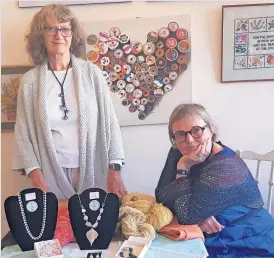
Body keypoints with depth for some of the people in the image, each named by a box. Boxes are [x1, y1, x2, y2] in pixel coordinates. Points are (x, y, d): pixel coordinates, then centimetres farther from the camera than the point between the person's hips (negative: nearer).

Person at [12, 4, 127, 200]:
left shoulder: (91, 72, -1)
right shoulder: (30, 80, 0)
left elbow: (110, 121, -2)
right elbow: (23, 132, 3)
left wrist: (115, 169, -7)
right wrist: (34, 173, -7)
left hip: (92, 171, 0)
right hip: (51, 175, 0)